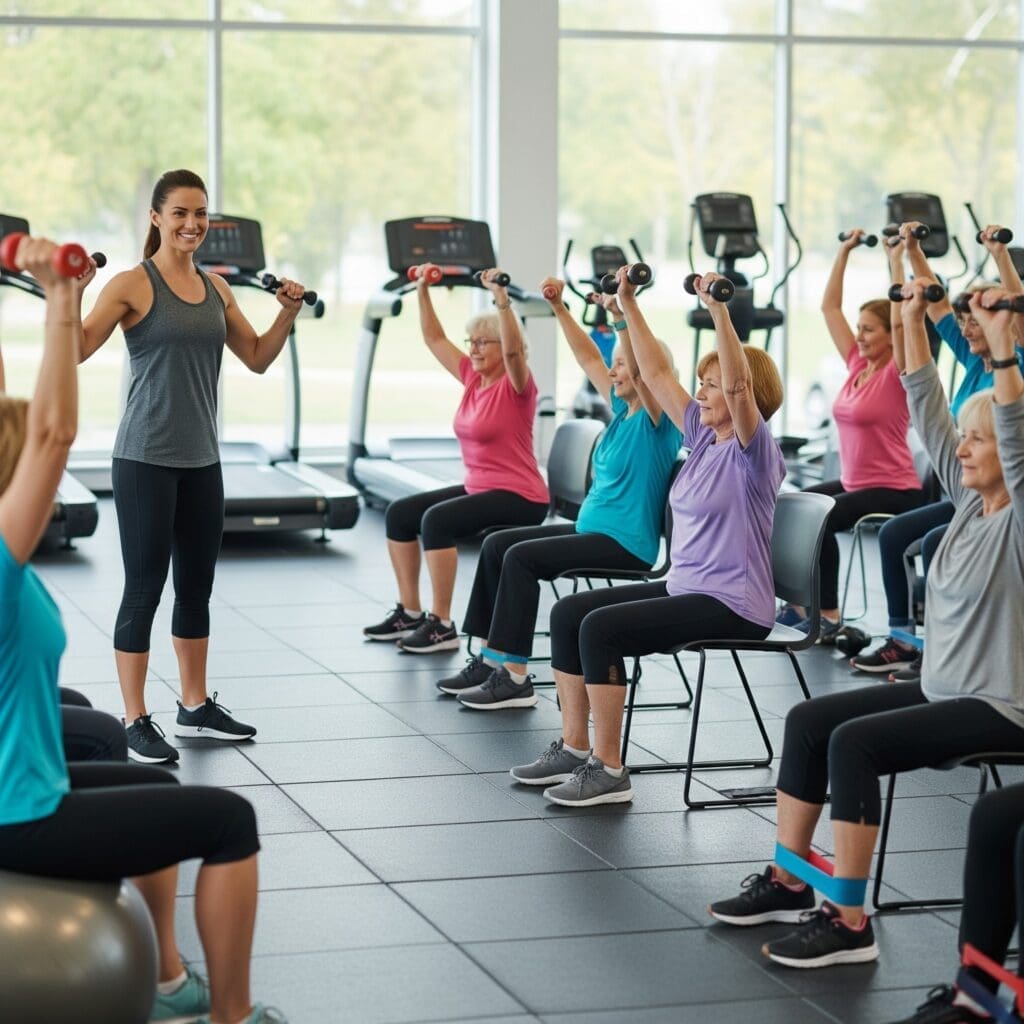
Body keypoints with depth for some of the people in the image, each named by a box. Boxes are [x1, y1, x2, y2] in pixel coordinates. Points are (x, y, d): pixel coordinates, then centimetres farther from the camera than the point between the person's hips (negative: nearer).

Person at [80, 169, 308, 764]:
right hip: (146, 459, -7)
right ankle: (136, 722, 5)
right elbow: (76, 349, -18)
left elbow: (258, 359, 18)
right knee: (145, 589, -2)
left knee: (197, 587, 14)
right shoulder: (133, 285, -9)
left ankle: (196, 707, 27)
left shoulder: (217, 288, 10)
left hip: (201, 459, 7)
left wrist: (288, 316, 4)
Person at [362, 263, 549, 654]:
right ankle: (409, 613, 10)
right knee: (399, 513, 6)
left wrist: (502, 297, -41)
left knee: (436, 519, -29)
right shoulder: (473, 379, 8)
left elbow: (514, 349, -34)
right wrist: (423, 289, 10)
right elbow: (435, 338, 14)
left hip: (518, 499, -9)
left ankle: (442, 625, -24)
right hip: (477, 488, 9)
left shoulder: (516, 385, -13)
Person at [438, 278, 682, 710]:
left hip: (626, 544, -10)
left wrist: (620, 313, -38)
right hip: (591, 529, 10)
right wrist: (558, 305, 10)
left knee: (521, 557, -23)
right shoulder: (621, 407, 12)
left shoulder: (656, 418, -11)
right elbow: (589, 357, 16)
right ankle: (493, 658, 3)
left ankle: (514, 678, -22)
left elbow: (641, 366, -29)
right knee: (496, 544, 3)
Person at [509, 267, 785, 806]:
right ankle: (574, 748, 4)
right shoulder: (703, 435, 11)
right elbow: (656, 373, 13)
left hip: (732, 605, -9)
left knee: (602, 627, -24)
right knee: (568, 612, 1)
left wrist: (718, 308, -38)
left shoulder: (755, 451, -12)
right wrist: (628, 304, 9)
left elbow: (737, 385, -29)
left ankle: (608, 770, -19)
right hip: (683, 586, 9)